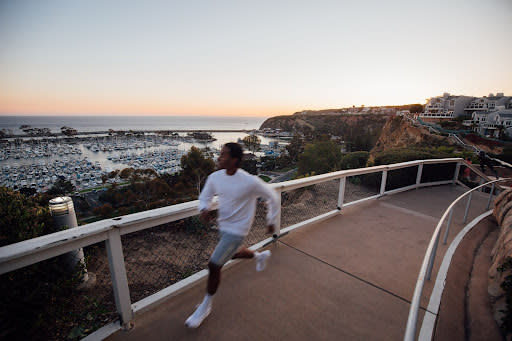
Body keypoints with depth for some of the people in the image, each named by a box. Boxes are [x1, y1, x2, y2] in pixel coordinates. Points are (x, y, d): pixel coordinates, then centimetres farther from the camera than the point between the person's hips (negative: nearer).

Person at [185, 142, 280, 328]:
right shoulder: (215, 177, -11)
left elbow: (272, 197, -11)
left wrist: (271, 221, -2)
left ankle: (205, 306, 24)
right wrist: (204, 209, -16)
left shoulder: (250, 182, -28)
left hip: (236, 231, -7)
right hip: (223, 226, 7)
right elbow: (205, 196, 6)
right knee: (231, 255, 28)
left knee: (214, 265, -3)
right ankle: (260, 256, 56)